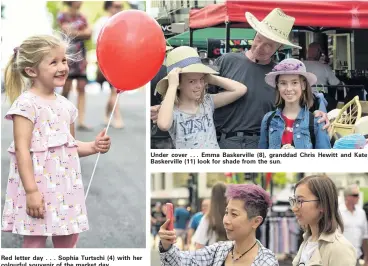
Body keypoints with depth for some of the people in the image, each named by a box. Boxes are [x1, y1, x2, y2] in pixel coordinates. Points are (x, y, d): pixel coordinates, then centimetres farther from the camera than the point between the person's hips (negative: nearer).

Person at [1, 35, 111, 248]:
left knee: (68, 241, 12)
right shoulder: (26, 104, -12)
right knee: (35, 242, -2)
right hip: (37, 187, -7)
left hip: (66, 187, 7)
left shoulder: (65, 105, 11)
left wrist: (94, 147, 3)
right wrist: (31, 191, -22)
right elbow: (22, 149, -17)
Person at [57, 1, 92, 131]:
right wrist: (83, 32, -3)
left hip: (80, 55, 4)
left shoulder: (82, 17, 13)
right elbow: (68, 32, -12)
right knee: (66, 89, -4)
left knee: (82, 89, -2)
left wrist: (75, 32, -10)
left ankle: (81, 121, -3)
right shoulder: (62, 16, 0)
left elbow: (88, 34, 1)